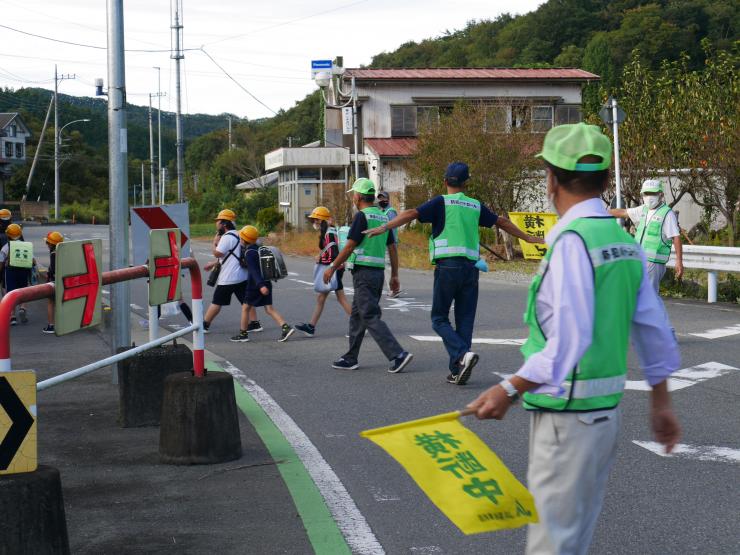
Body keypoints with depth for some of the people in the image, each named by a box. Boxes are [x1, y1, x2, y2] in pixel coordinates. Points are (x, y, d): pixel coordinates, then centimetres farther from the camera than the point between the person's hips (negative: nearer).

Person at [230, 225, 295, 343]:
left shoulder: (249, 253, -16)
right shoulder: (259, 248, 10)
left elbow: (254, 270, -26)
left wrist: (261, 285, -33)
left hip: (255, 285, -8)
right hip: (266, 283, 8)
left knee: (245, 308, 7)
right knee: (269, 308, 5)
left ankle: (243, 334, 15)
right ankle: (285, 327, -10)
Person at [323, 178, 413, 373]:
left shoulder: (362, 216, -12)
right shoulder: (383, 217, 13)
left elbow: (349, 247, -13)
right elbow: (392, 248, 13)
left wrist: (332, 267, -4)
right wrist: (395, 276, 17)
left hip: (363, 272, -9)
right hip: (379, 271, 9)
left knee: (371, 317, -9)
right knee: (357, 316, 15)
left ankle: (398, 355, -17)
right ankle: (350, 358, 19)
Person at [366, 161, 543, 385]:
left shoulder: (441, 202, 1)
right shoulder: (475, 206, 15)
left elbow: (412, 213, -12)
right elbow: (502, 222, 27)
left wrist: (384, 227, -17)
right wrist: (527, 237, 40)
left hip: (448, 266, -4)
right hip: (471, 268, 4)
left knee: (439, 319, 3)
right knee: (465, 320, 9)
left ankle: (462, 354, -19)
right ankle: (457, 371, 9)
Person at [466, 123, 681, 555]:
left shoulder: (572, 241, -18)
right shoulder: (625, 241, 8)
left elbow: (570, 340, -25)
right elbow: (655, 330, 14)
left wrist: (511, 390, -24)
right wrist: (661, 401, 24)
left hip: (567, 416, -9)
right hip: (607, 411, 9)